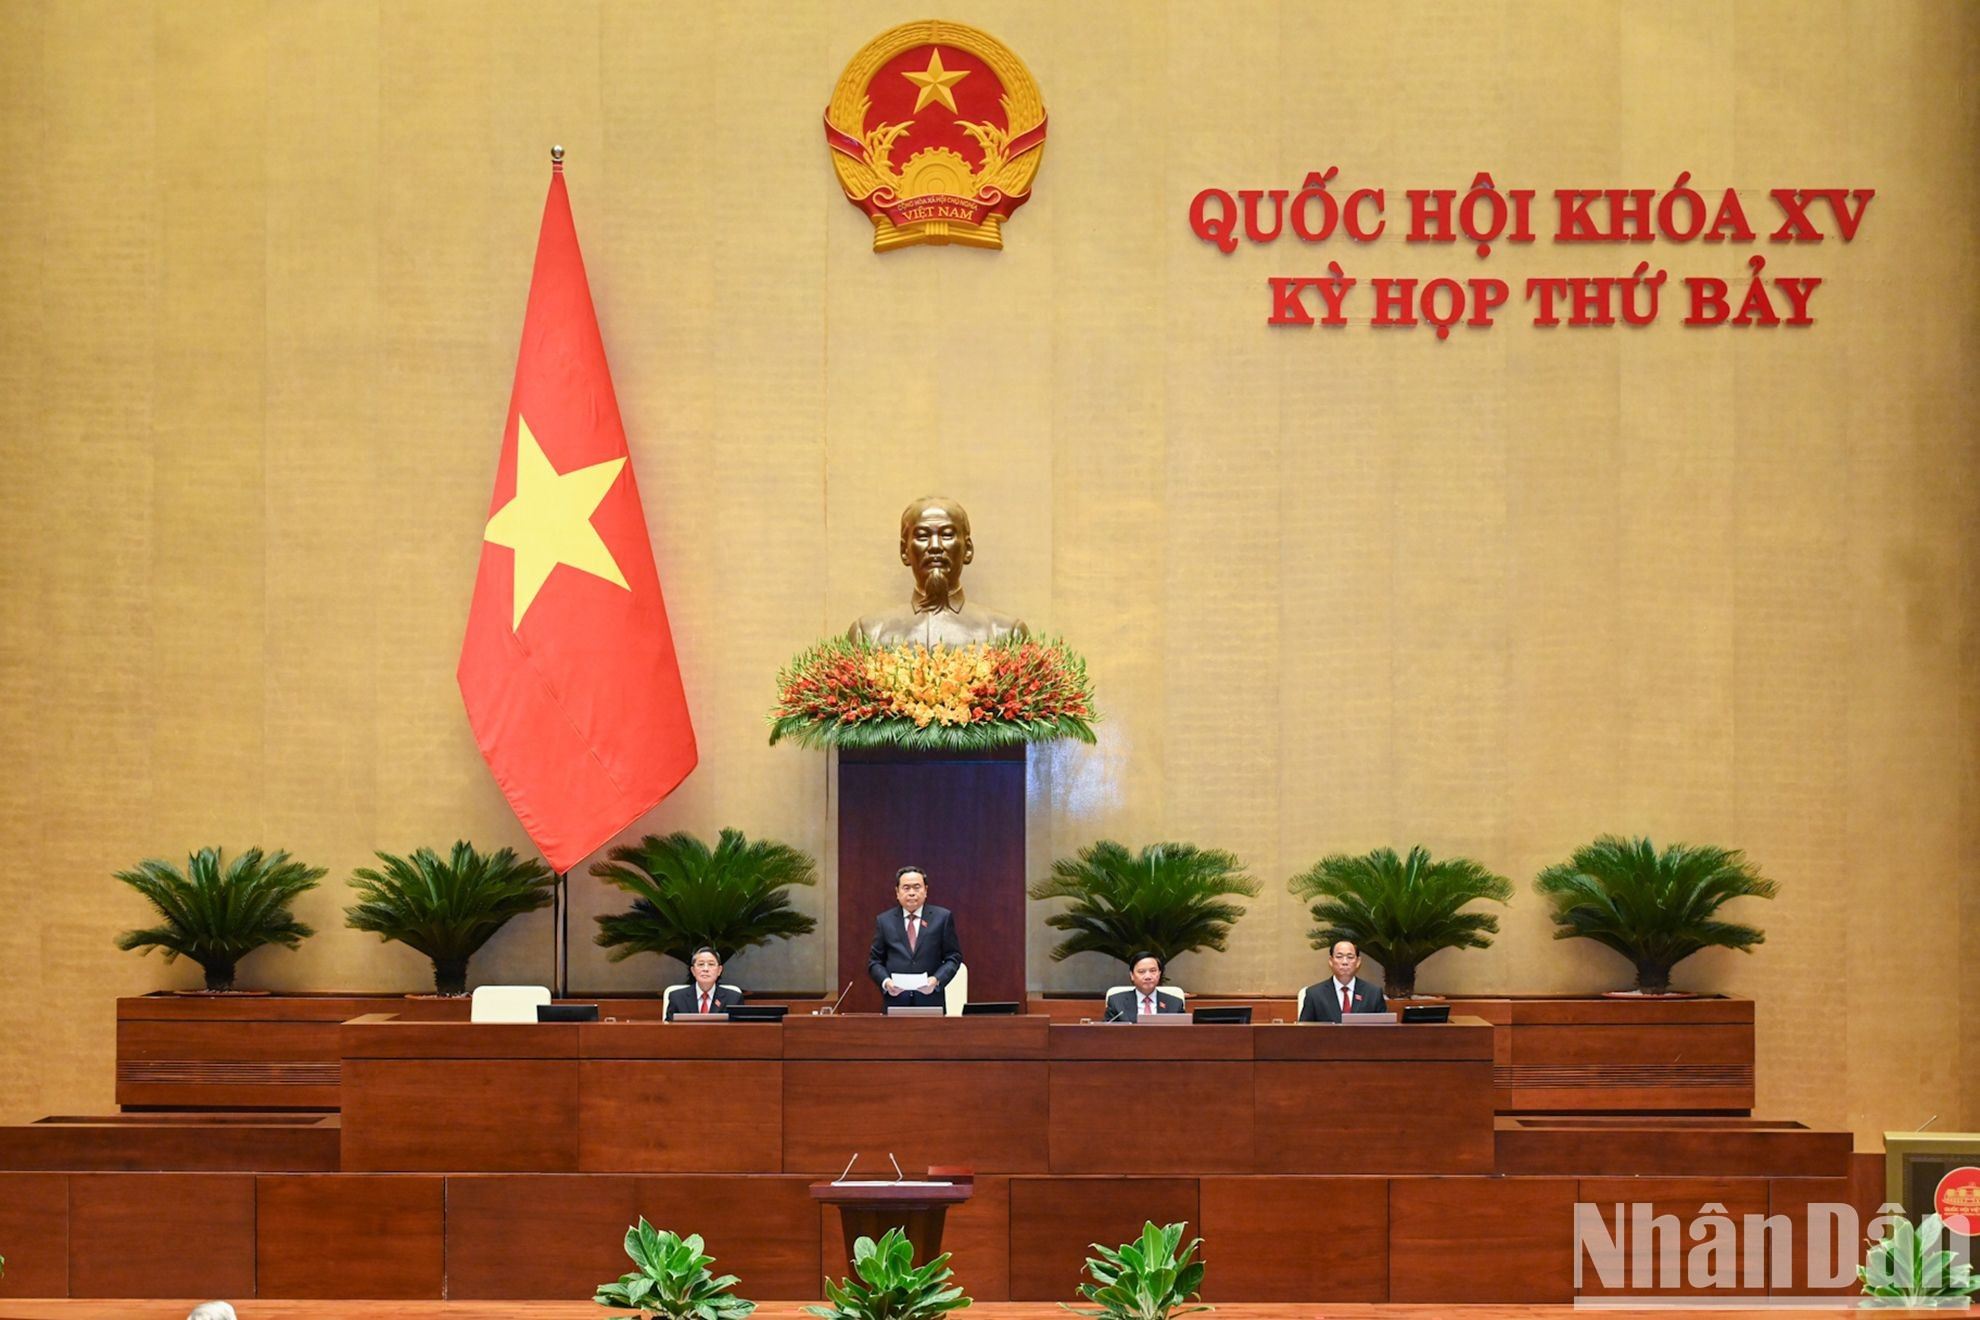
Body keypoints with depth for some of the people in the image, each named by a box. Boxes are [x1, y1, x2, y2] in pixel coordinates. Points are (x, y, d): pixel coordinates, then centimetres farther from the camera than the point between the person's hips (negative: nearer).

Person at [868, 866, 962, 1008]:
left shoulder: (943, 917, 6)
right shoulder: (884, 920, 10)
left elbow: (953, 957, 5)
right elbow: (874, 961, 10)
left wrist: (936, 980, -12)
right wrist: (885, 982, -9)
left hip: (930, 1000, -1)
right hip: (895, 1001, 1)